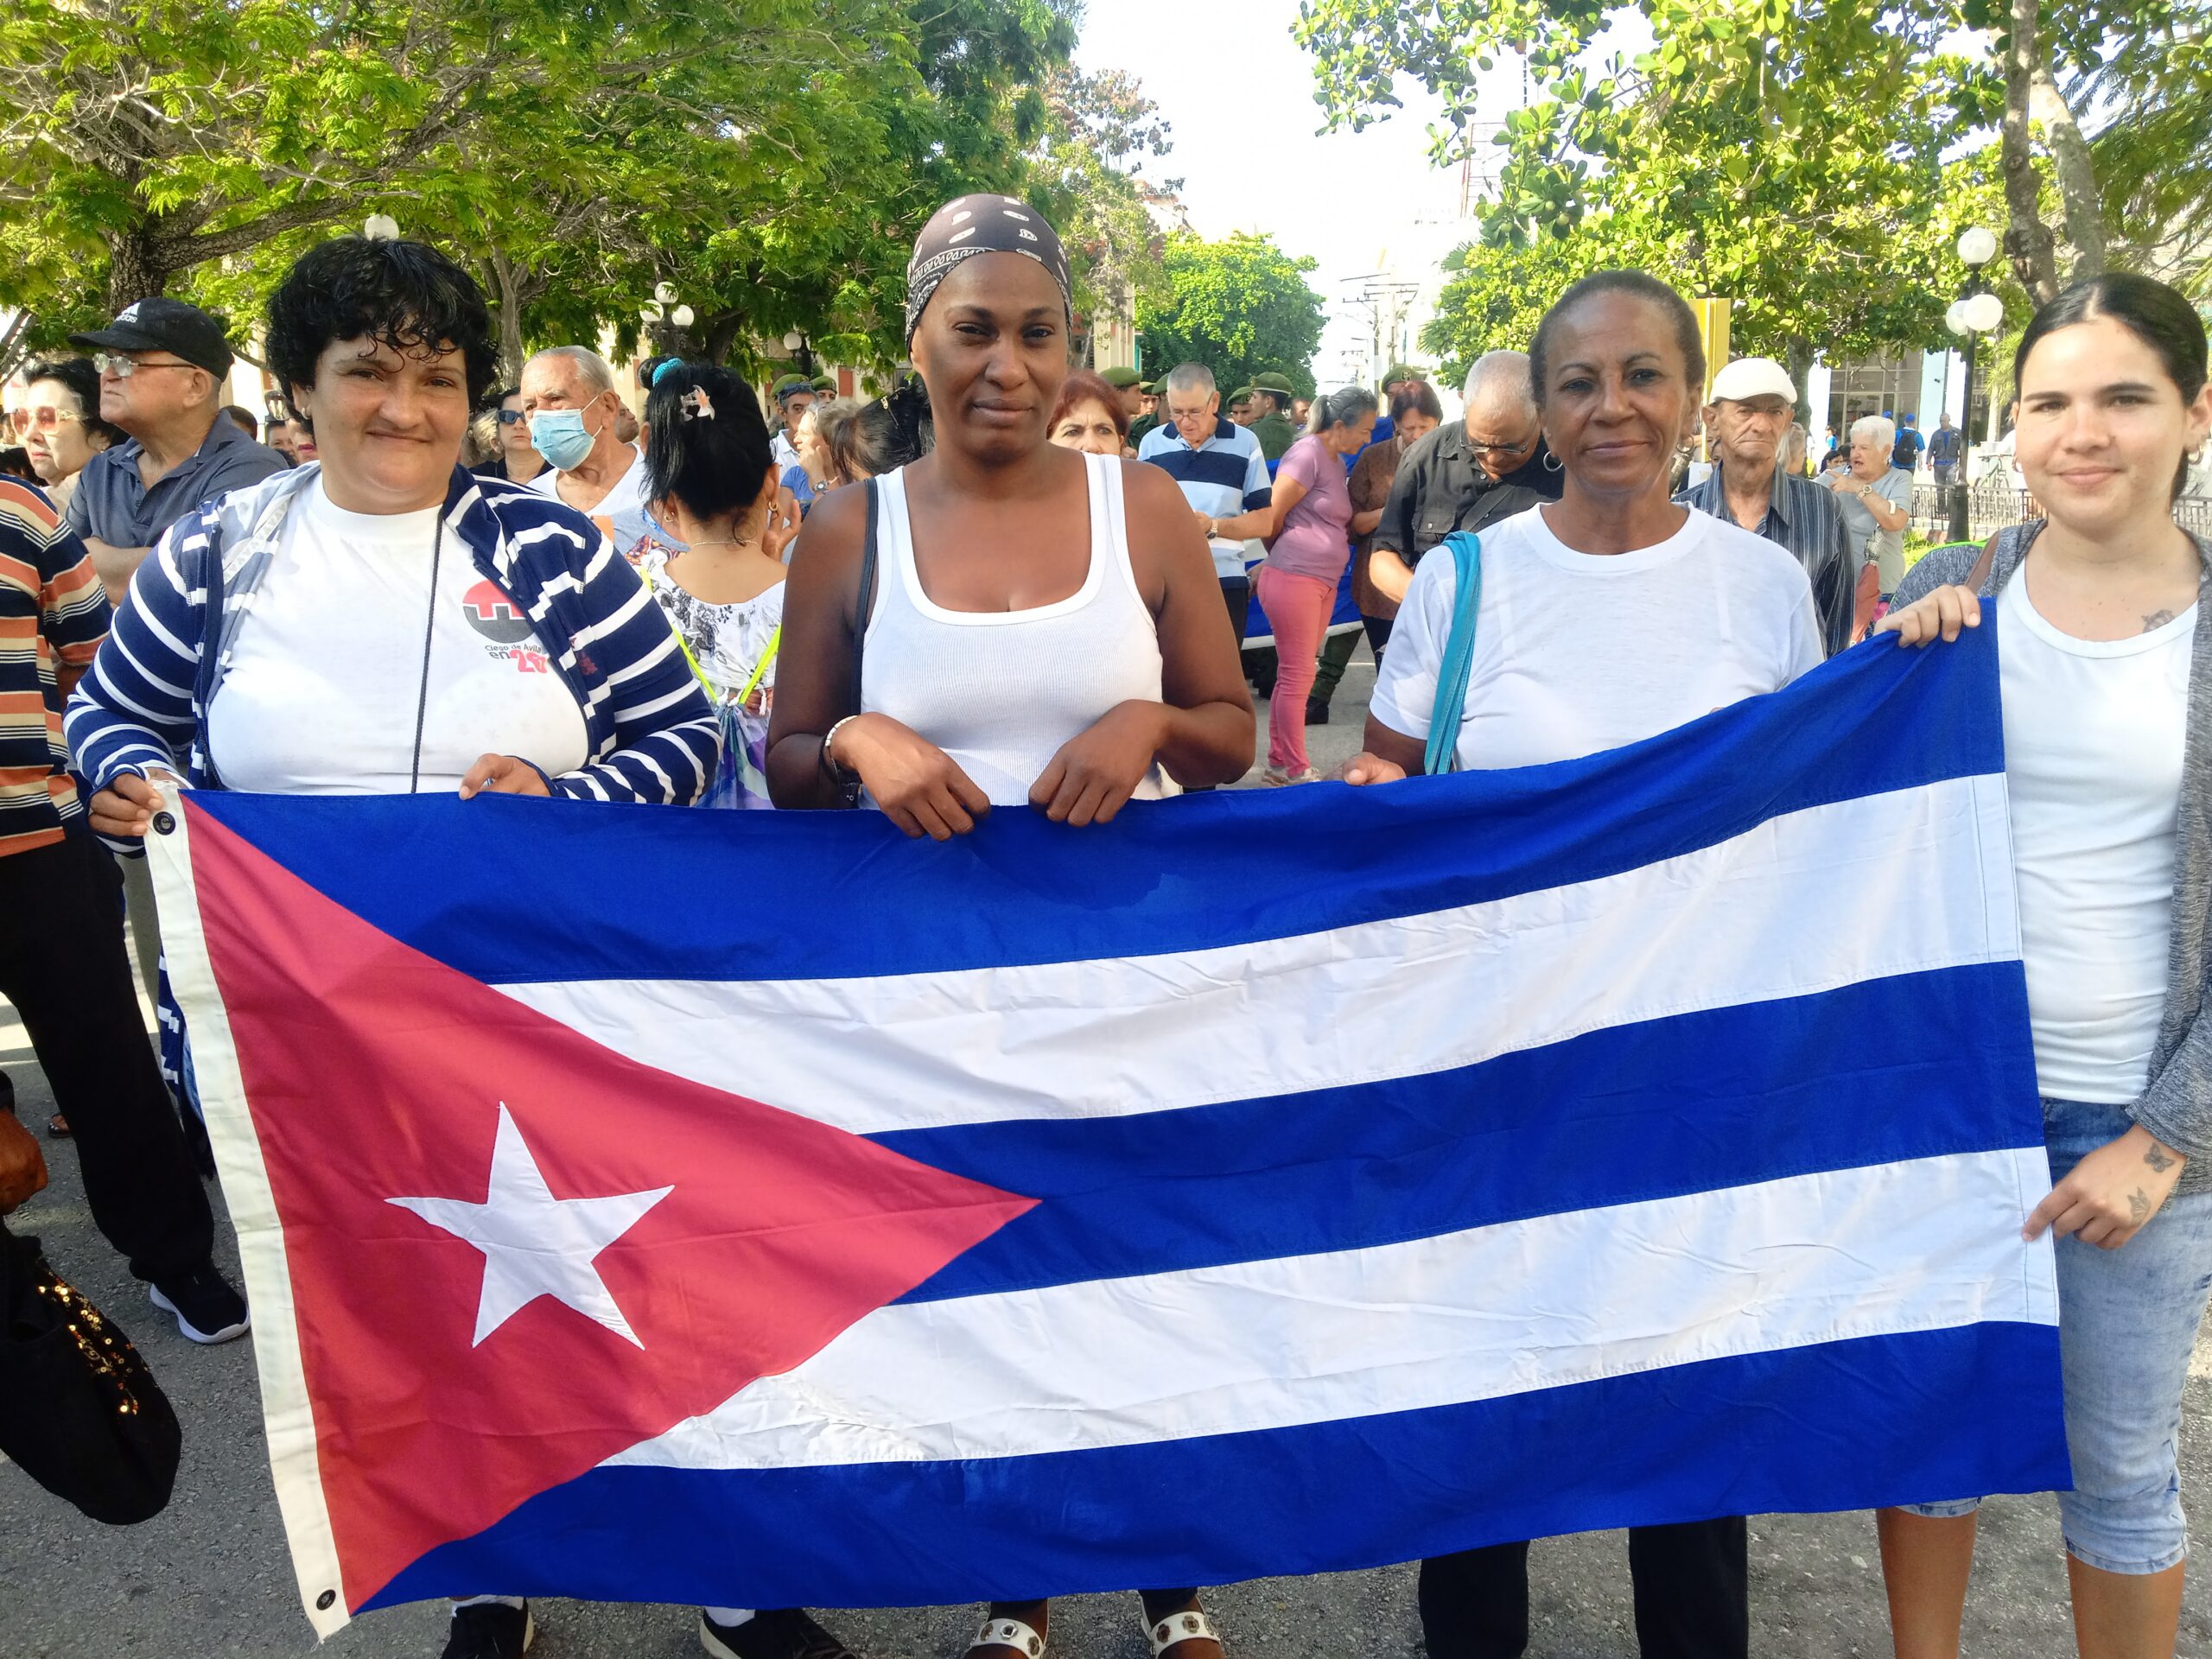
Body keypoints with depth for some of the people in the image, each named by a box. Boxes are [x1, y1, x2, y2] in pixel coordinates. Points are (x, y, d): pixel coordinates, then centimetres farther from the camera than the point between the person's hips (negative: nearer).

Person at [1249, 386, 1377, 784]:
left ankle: (1278, 764, 21)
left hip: (1324, 583, 9)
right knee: (1297, 676, -3)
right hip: (1293, 578, -9)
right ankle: (1297, 772, 4)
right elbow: (1272, 519, -10)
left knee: (1294, 675, 13)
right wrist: (1278, 558, 5)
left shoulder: (1338, 462, 16)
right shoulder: (1308, 453, -12)